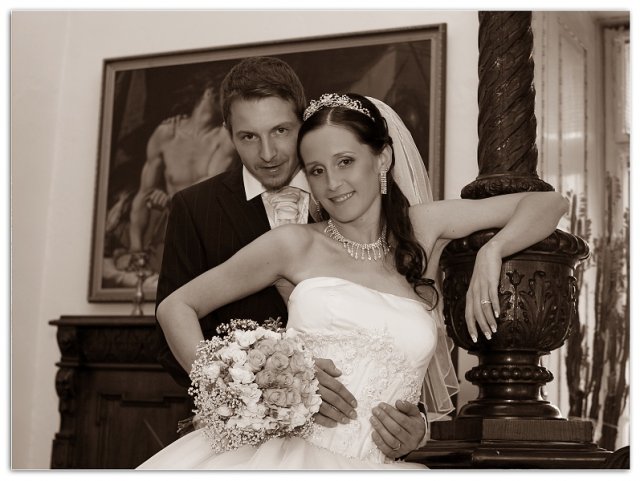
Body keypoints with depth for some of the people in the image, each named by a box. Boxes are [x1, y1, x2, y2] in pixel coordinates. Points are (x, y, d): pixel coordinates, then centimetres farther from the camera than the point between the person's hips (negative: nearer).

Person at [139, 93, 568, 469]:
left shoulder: (422, 229, 15)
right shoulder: (296, 245, 10)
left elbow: (549, 204, 21)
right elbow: (177, 307, 15)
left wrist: (491, 251, 2)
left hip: (371, 466, 1)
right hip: (286, 451, -1)